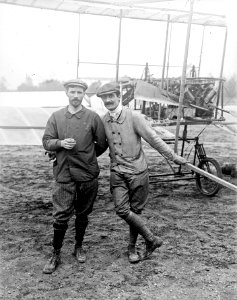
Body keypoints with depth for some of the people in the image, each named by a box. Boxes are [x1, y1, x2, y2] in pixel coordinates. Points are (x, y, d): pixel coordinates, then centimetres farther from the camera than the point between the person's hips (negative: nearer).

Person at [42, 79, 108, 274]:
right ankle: (56, 255, 15)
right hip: (64, 174, 0)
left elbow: (102, 144, 5)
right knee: (60, 216, -1)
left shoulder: (93, 117, -2)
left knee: (83, 214, 14)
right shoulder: (56, 117, 3)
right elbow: (46, 142, 3)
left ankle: (79, 247, 35)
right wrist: (61, 143, -16)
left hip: (88, 175, 0)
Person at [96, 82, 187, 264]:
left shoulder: (134, 117, -11)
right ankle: (152, 239, 12)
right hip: (117, 172, 3)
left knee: (135, 211, 7)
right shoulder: (104, 121, 3)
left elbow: (153, 139, -8)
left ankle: (132, 247, 29)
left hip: (137, 172, -3)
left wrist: (173, 156, -4)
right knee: (122, 210, -8)